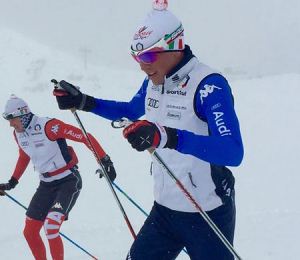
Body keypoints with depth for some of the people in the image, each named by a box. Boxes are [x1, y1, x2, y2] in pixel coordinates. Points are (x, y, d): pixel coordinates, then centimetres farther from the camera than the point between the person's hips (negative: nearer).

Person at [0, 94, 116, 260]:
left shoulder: (48, 126, -23)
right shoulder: (18, 134, 1)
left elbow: (85, 137, -22)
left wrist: (105, 160, -27)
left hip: (68, 181, -8)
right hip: (46, 184, 8)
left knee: (51, 228, -23)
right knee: (29, 232, 7)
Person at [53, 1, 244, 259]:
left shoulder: (208, 85, -22)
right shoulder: (154, 82, 3)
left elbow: (233, 152, -35)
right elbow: (131, 111, 27)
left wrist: (167, 137, -47)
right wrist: (83, 102, 13)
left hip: (208, 215, -7)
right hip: (165, 208, 8)